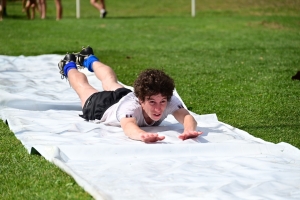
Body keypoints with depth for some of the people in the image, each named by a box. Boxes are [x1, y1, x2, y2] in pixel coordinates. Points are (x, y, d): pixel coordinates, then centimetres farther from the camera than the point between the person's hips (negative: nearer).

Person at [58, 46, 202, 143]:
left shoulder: (170, 101, -45)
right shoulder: (131, 106, -55)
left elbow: (187, 116, -58)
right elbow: (128, 127, -74)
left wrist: (189, 130, -81)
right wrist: (142, 135, -95)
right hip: (102, 107, -4)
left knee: (110, 82, 38)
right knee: (83, 86, 31)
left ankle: (90, 60, 69)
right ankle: (69, 66, 63)